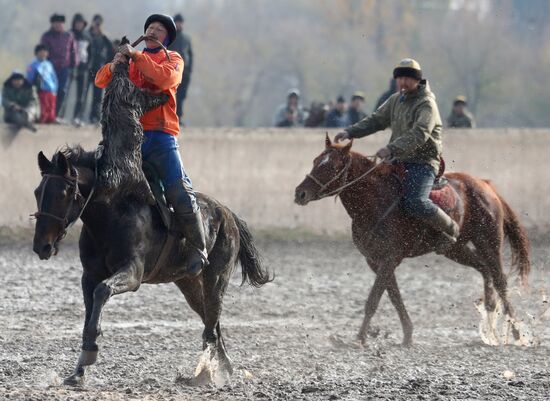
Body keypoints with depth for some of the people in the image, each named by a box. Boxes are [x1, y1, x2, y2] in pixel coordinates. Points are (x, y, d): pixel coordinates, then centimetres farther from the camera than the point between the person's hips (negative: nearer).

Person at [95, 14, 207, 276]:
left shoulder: (173, 59, 11)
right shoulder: (131, 60, 22)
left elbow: (166, 78, -13)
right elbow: (100, 81, 10)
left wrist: (136, 57, -13)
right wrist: (114, 66, -11)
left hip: (160, 136, -4)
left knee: (180, 193, -13)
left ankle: (198, 248, -3)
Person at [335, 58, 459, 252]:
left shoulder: (426, 104, -14)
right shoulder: (396, 100, 12)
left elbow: (419, 134, -28)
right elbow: (376, 120, 17)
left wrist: (392, 149, -39)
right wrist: (350, 132, 2)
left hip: (423, 162, -9)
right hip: (399, 161, 9)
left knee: (414, 203, -29)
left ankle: (449, 229, -6)